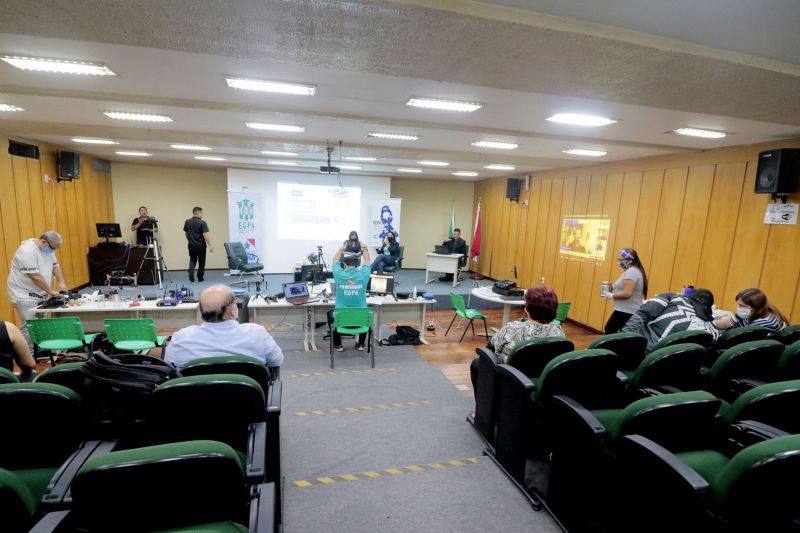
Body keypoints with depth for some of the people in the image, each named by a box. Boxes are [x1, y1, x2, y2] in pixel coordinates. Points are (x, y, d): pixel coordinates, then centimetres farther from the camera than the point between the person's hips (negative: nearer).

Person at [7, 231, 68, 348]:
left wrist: (62, 282, -1)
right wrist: (51, 292, -16)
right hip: (24, 295, -8)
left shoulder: (48, 248, 4)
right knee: (29, 326, -11)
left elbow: (55, 265, 13)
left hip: (39, 294, 8)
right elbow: (36, 277, -24)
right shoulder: (27, 251, -23)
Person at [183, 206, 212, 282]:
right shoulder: (202, 223, -14)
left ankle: (191, 274, -7)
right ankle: (200, 278, 15)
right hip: (201, 246, -4)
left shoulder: (187, 222, 4)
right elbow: (205, 235, -20)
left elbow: (186, 233, 12)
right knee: (201, 262, 9)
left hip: (191, 245, 4)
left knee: (192, 260, 16)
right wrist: (210, 245, -18)